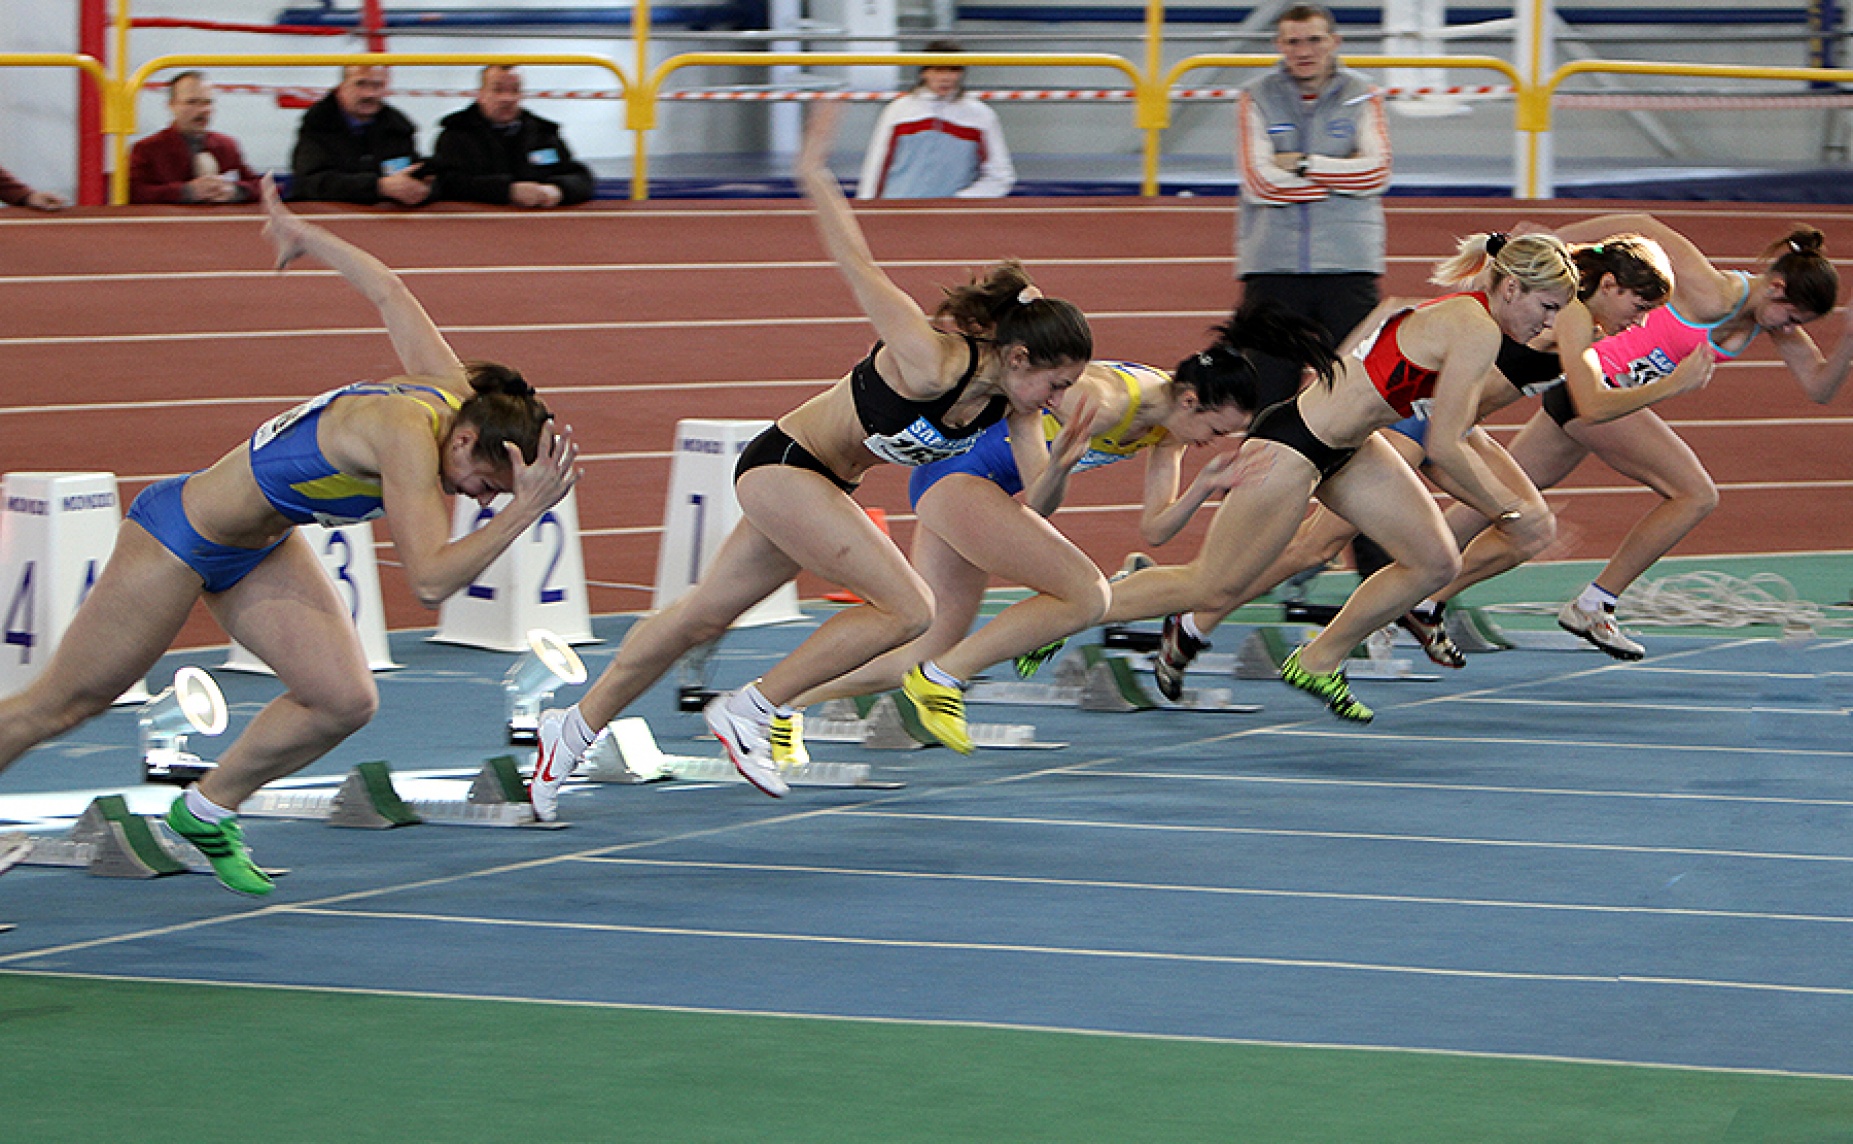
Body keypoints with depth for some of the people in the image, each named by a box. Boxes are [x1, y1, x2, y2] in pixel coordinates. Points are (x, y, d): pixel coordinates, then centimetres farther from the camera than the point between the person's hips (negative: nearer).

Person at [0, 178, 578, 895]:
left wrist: (304, 236, 21)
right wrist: (526, 511, -43)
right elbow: (431, 580, -40)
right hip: (178, 539, -8)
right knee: (58, 706, 5)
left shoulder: (450, 389, -11)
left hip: (258, 551, 8)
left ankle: (207, 810, 14)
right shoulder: (408, 437, -35)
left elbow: (389, 293, 6)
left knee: (346, 701, -7)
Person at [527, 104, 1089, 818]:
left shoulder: (1015, 403, -8)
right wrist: (813, 170, -25)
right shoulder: (932, 364, -30)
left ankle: (576, 728, 30)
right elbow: (858, 267, -26)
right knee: (907, 610, -17)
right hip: (783, 465, -8)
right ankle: (750, 711, -6)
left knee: (704, 616, 17)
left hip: (822, 487, 9)